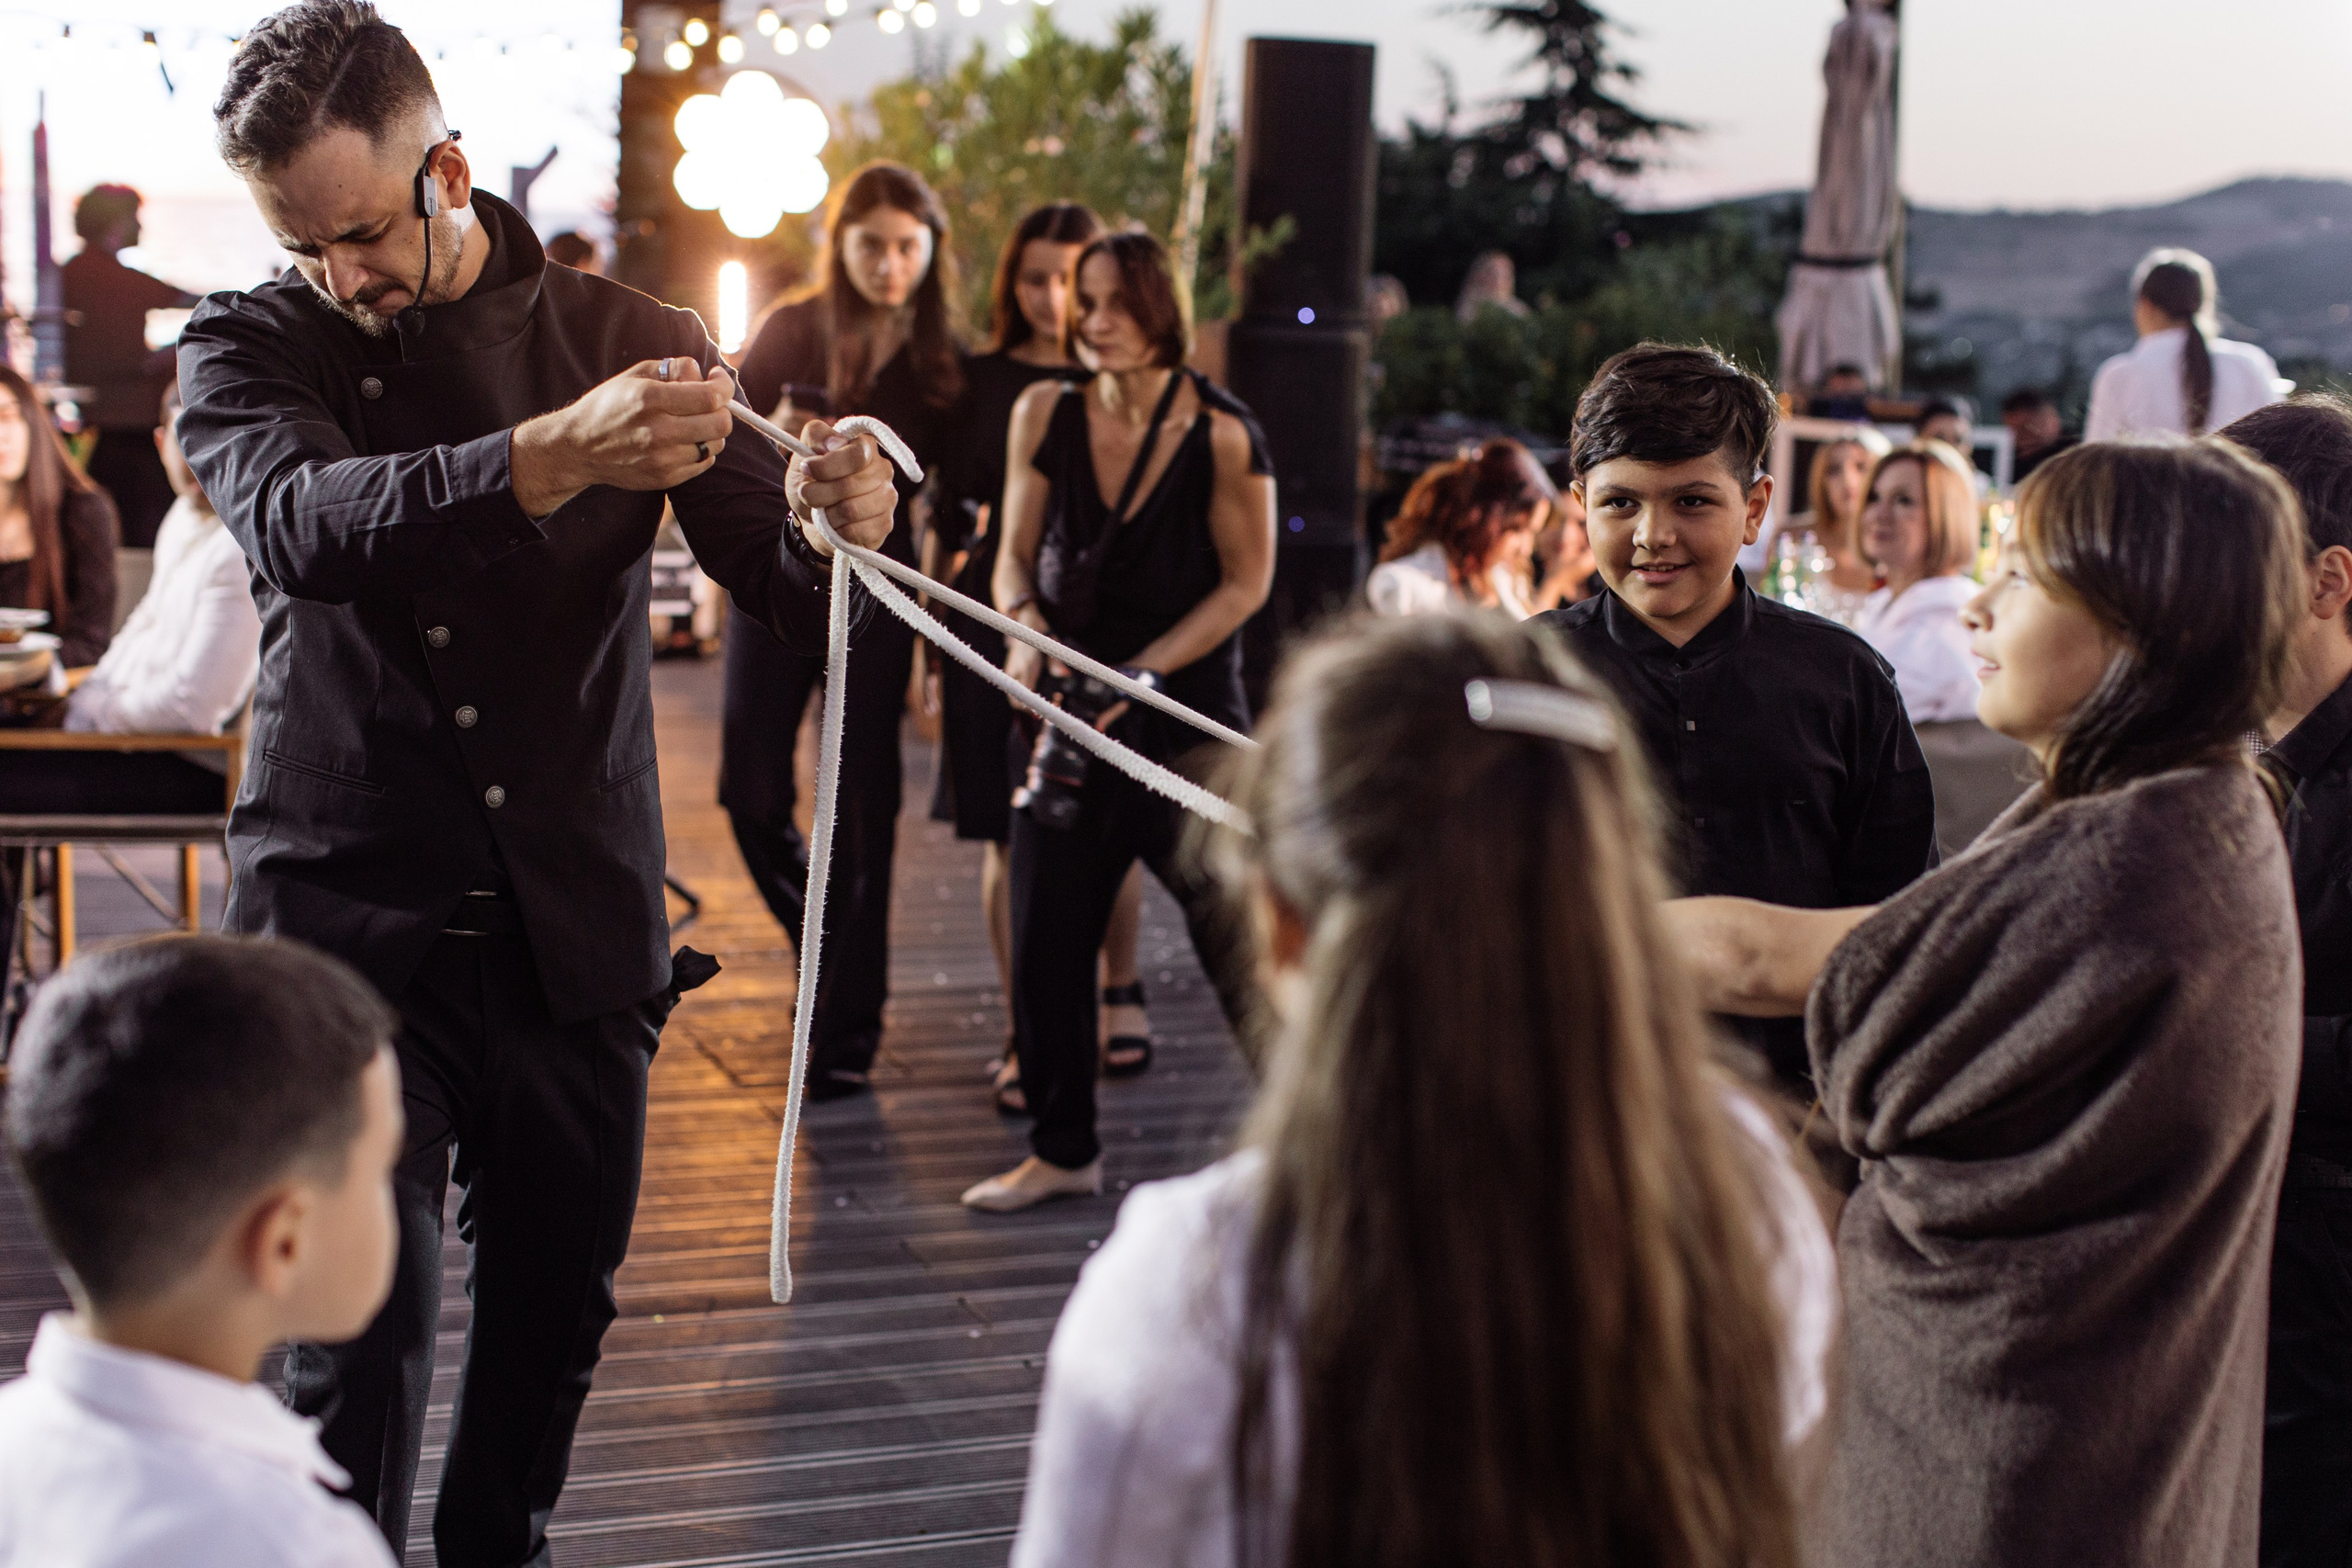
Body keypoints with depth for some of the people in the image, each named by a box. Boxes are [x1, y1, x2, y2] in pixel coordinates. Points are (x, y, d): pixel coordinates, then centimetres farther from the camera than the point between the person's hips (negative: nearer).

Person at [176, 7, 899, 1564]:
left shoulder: (635, 344, 4)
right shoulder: (250, 349, 0)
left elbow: (790, 591, 0)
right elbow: (304, 523, -22)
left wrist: (831, 520, -25)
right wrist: (556, 456, -38)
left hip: (577, 924, 2)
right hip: (350, 917, -2)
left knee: (556, 1313, 13)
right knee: (362, 1326, -9)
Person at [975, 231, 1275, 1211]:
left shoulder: (1220, 435, -11)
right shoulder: (1045, 416, 1)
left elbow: (1246, 582, -6)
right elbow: (1017, 551, 7)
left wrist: (1142, 673, -14)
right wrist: (1025, 623, -15)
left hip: (1191, 721, -4)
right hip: (1075, 717, 5)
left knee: (1239, 944, -5)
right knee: (1044, 945, 8)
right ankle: (1063, 1152, 25)